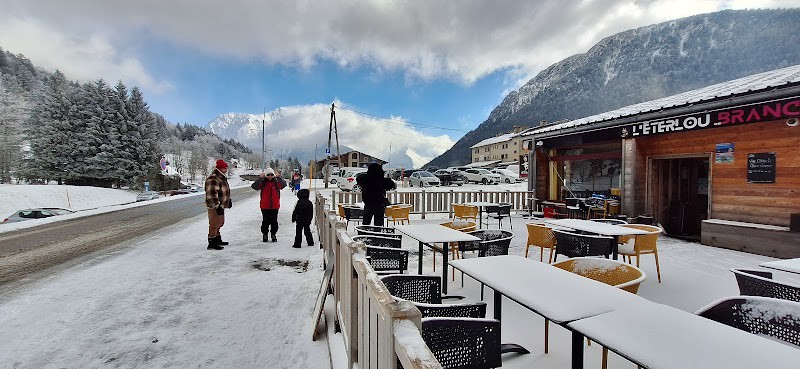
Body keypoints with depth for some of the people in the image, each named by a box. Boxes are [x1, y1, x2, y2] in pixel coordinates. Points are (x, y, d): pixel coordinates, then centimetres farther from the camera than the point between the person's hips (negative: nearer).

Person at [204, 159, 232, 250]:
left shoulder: (222, 177, 14)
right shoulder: (213, 179, -20)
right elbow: (212, 194, -25)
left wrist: (229, 200, 27)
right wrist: (217, 206, -26)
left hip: (220, 206, 11)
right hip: (214, 207, -11)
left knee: (220, 223, 21)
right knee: (214, 224, -4)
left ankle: (218, 239, 35)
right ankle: (211, 243, 4)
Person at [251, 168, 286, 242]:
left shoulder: (276, 182, -1)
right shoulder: (263, 183, -1)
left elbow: (284, 184, -19)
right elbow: (254, 186, -16)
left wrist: (278, 177, -25)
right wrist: (260, 178, -21)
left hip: (275, 206, 1)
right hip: (265, 206, 0)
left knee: (274, 221, 9)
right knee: (265, 221, 8)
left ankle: (273, 235, 23)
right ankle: (265, 235, 23)